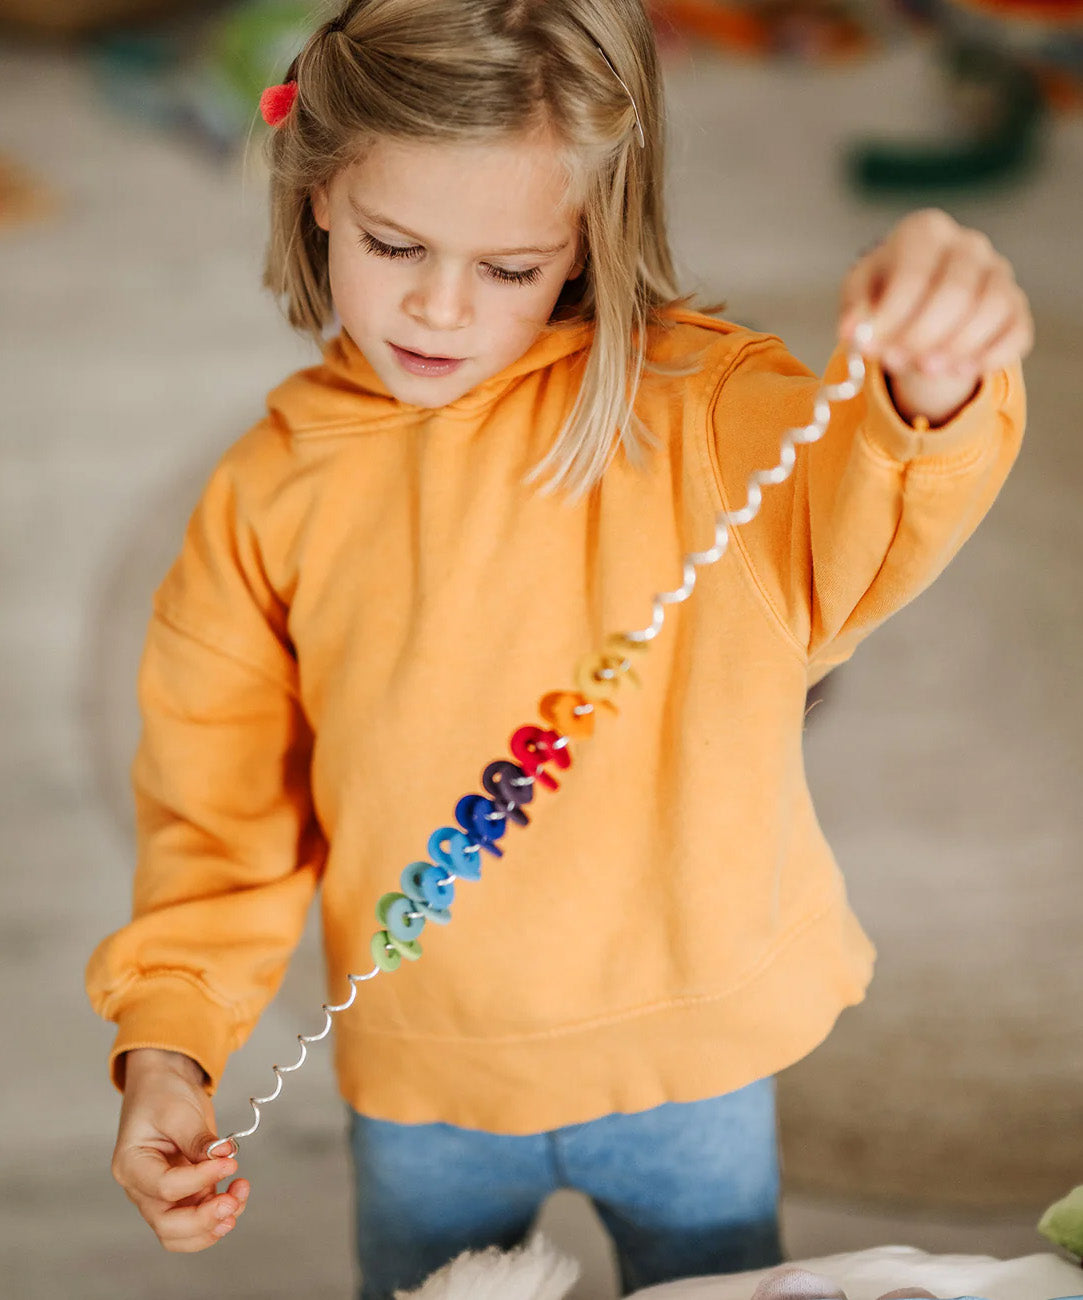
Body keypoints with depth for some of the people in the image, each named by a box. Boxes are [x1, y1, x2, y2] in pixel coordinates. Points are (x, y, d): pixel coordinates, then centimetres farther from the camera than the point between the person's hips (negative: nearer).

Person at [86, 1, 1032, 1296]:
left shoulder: (688, 412, -16)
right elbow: (221, 809, -1)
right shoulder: (272, 495, -9)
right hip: (420, 1071, 2)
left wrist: (932, 395, -58)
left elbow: (863, 530, -36)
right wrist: (167, 1043, -13)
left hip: (686, 1042, -1)